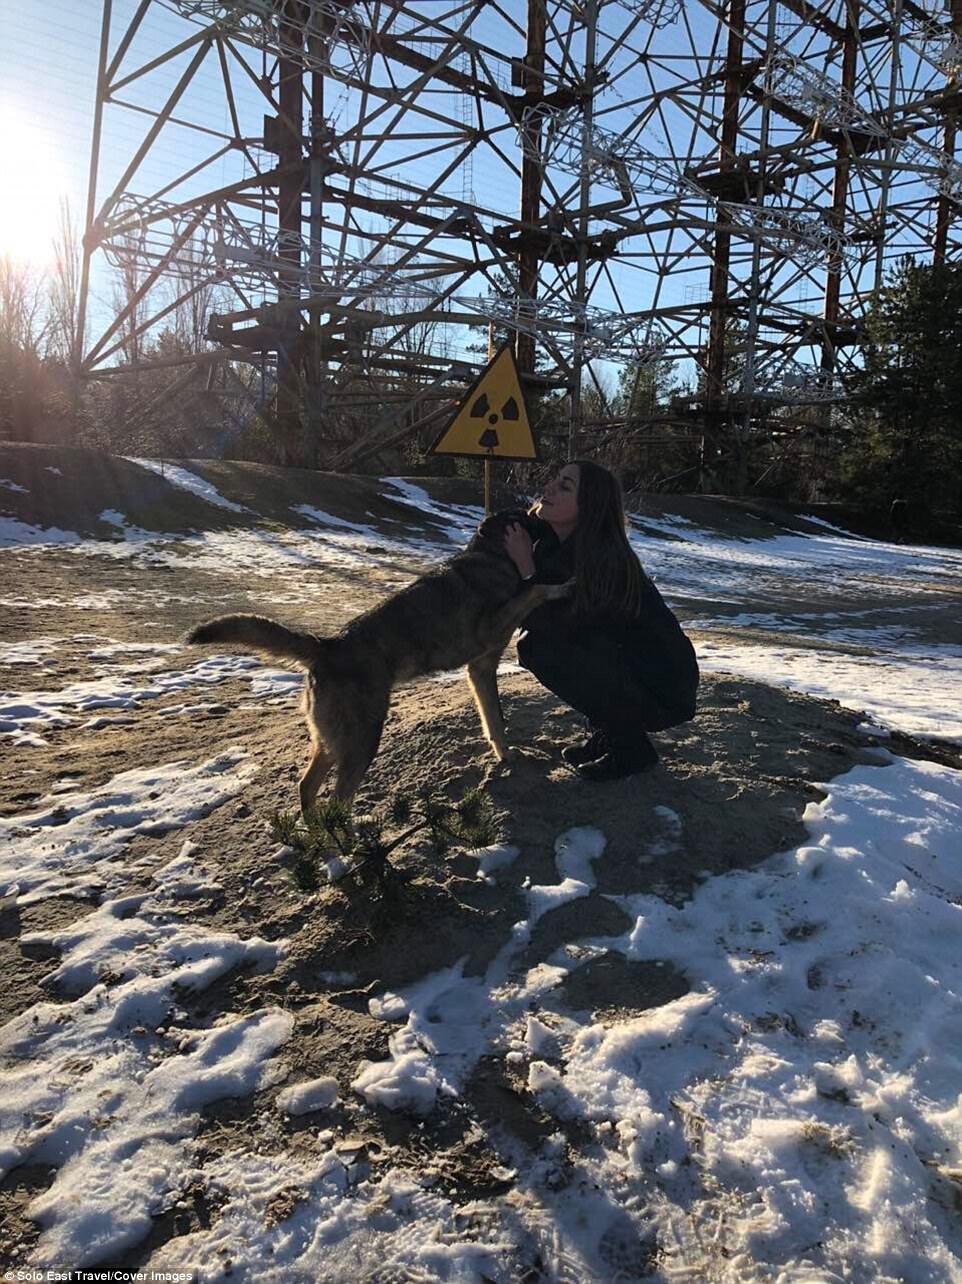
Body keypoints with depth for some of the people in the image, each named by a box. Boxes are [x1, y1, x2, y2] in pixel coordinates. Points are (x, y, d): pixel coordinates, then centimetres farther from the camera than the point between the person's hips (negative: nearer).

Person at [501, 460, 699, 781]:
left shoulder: (604, 560, -27)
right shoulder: (553, 540, -2)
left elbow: (548, 625, -24)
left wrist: (526, 565, -20)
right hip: (621, 664, 8)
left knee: (544, 650, -22)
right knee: (531, 644, 0)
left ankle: (632, 747, -7)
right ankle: (606, 733, 11)